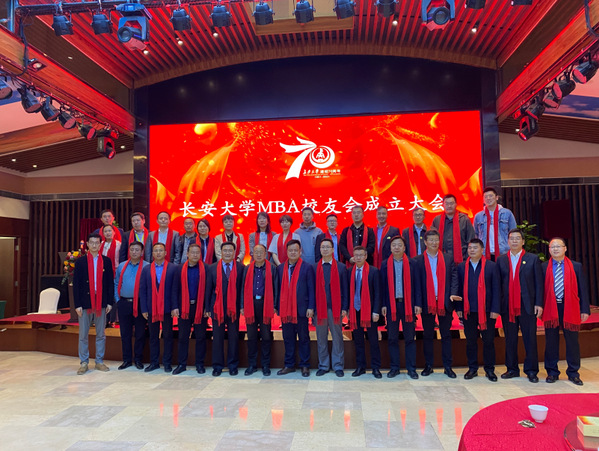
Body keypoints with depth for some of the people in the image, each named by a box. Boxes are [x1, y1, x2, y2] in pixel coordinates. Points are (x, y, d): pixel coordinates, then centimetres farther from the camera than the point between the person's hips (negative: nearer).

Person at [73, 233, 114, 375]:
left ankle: (99, 362, 19)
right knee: (83, 335, 6)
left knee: (101, 335, 8)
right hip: (85, 303, -1)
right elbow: (76, 284, -1)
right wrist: (77, 304, -7)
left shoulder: (106, 261, 5)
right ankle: (83, 363, 17)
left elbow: (110, 282, 5)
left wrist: (109, 302, -1)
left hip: (101, 302, 1)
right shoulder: (80, 261, 1)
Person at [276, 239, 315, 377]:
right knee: (288, 338, 11)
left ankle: (305, 365, 18)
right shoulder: (280, 268, 9)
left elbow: (311, 289, -3)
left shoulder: (307, 268, -2)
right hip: (285, 309, 3)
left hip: (301, 309, -3)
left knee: (303, 338, 7)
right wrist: (277, 306, 6)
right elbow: (278, 288, 10)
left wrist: (311, 307, -9)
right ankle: (289, 365, 23)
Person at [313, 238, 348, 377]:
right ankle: (323, 366, 19)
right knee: (321, 338, 8)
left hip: (335, 308, -1)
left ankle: (338, 366, 15)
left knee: (337, 338, 4)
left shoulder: (341, 267, 5)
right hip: (319, 307, 1)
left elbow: (345, 289, 4)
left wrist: (344, 308, -3)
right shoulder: (314, 268, 7)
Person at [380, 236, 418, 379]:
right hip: (391, 304, 1)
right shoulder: (385, 264, 4)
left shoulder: (411, 263, 1)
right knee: (392, 338, 8)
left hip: (407, 304, -1)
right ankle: (394, 367, 19)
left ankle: (411, 368, 16)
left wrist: (416, 304, -4)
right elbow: (382, 285, 4)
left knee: (410, 337, 6)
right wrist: (383, 305, -2)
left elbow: (414, 284, 0)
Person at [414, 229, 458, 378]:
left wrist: (453, 295, -12)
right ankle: (428, 365, 20)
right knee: (428, 335, 9)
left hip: (444, 303, 1)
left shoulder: (448, 258, 7)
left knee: (446, 335, 8)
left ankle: (448, 366, 18)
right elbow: (417, 283, -2)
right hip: (427, 303, -1)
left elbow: (454, 278, 4)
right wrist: (418, 303, -8)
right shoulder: (418, 261, 1)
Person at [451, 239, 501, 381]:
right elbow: (459, 288, 7)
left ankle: (489, 369, 20)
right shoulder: (461, 267, 6)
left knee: (488, 340, 6)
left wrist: (495, 309, -7)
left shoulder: (491, 266, 1)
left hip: (486, 310, -2)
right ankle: (472, 368, 22)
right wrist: (458, 308, 2)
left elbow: (496, 289, -1)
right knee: (470, 340, 9)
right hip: (468, 310, 2)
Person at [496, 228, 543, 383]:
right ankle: (512, 369, 19)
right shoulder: (501, 260, 8)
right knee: (510, 339, 8)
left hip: (527, 306, -2)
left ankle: (531, 370, 16)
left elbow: (539, 283, 1)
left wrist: (539, 304, -6)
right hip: (507, 306, 2)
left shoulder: (533, 259, 4)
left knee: (530, 339, 4)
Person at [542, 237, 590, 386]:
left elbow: (583, 289, 4)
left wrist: (585, 310, -2)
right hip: (550, 309, 0)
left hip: (570, 309, 0)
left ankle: (573, 373, 22)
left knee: (572, 341, 7)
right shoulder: (543, 267, 5)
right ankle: (552, 372, 19)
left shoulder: (576, 266, 6)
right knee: (551, 341, 7)